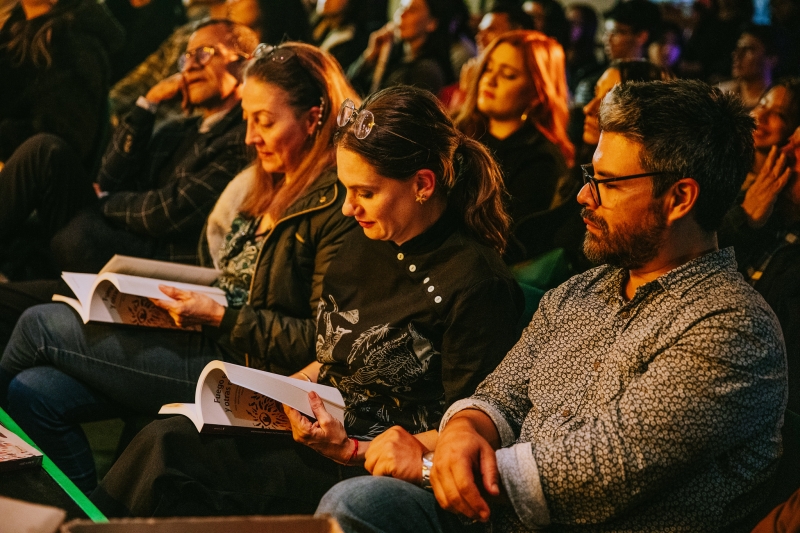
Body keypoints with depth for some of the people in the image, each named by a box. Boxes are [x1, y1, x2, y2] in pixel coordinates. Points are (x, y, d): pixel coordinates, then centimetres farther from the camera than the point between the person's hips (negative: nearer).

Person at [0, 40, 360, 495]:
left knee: (42, 324, -7)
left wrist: (220, 317, -18)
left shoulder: (337, 205, -14)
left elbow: (322, 343, -17)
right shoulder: (265, 188, 15)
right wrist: (191, 300, 4)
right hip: (216, 345, 9)